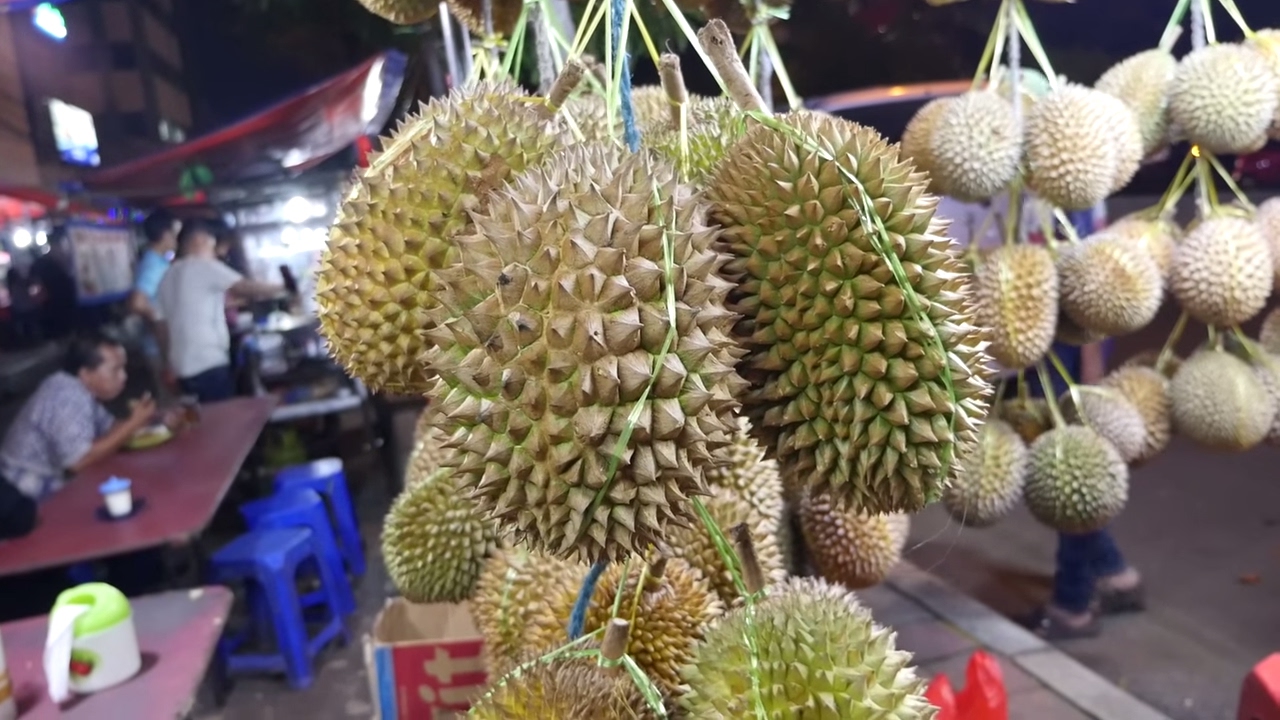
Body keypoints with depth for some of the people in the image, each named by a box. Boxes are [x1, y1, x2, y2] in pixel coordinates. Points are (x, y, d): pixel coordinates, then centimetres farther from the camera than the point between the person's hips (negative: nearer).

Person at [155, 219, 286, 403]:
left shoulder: (168, 277, 17)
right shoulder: (204, 267, -5)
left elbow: (163, 326, 18)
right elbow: (247, 288, -10)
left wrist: (170, 365, 23)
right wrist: (281, 289, 5)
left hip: (183, 367, 8)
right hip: (209, 363, -8)